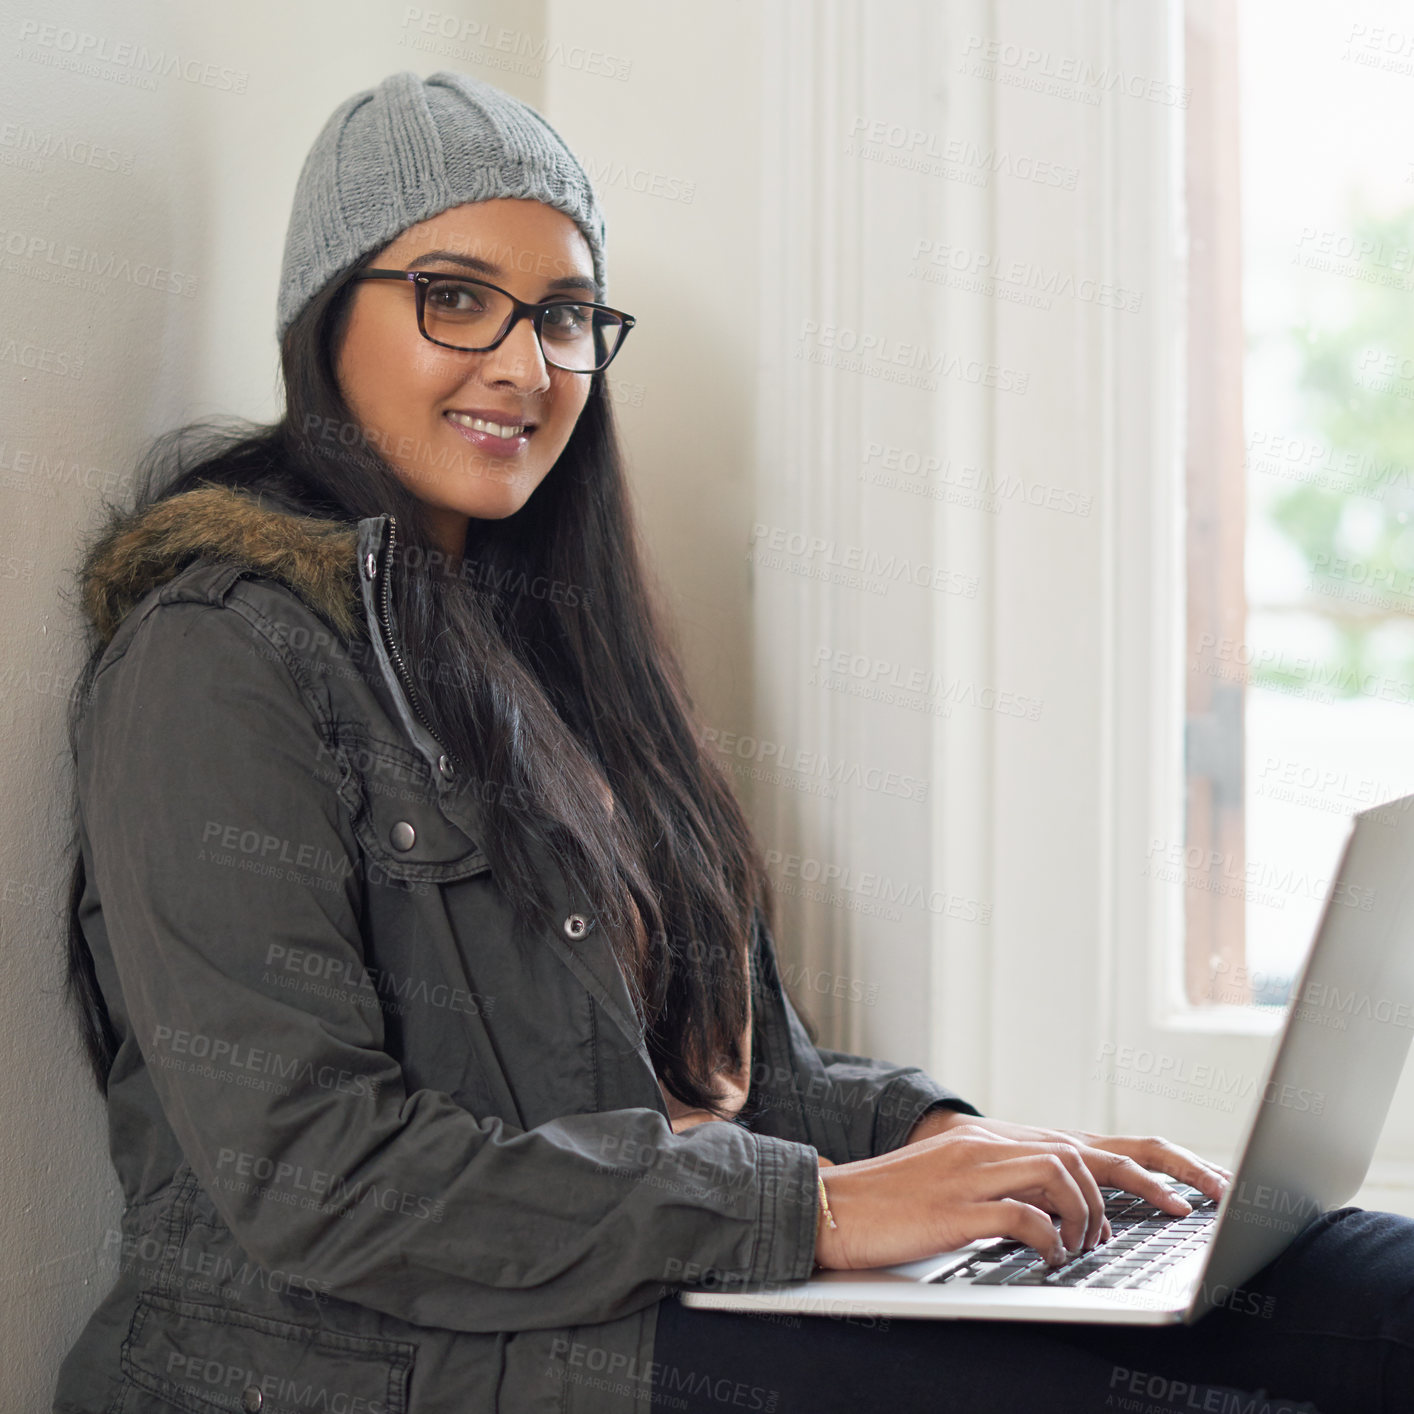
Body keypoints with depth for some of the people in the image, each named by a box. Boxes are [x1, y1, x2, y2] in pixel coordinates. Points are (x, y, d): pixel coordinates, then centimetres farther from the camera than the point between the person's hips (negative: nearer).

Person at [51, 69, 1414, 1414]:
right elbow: (308, 1170, -18)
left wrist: (930, 1132, -2)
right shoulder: (221, 655, -8)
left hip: (656, 1303, 8)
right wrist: (813, 1209, -19)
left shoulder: (534, 639, 18)